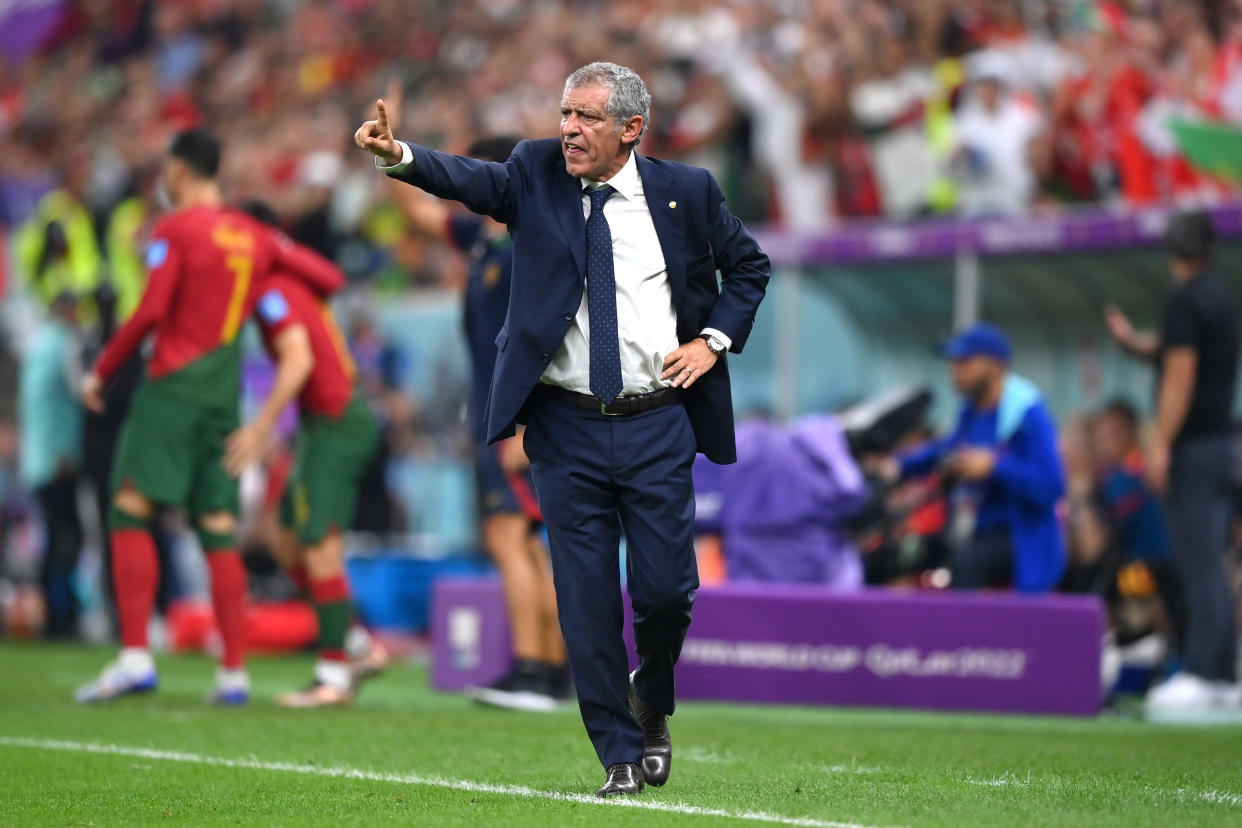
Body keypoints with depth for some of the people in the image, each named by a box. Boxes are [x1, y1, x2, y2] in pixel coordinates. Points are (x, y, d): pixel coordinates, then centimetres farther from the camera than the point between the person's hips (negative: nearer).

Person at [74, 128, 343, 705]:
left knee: (131, 513, -8)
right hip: (225, 398, 6)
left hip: (172, 391, -6)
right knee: (219, 532, 7)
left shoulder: (175, 229, -4)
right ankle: (234, 672, 4)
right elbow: (327, 280, 19)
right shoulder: (254, 236, 14)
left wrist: (101, 372, -4)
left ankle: (134, 656, -20)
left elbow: (150, 312, -13)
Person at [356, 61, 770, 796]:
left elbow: (749, 265, 15)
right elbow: (471, 179, -17)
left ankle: (653, 703, 30)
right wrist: (400, 155, -36)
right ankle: (621, 755, 14)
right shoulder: (537, 174, 1)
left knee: (665, 588, -1)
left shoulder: (685, 191, 2)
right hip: (567, 427, 0)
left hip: (658, 427, 0)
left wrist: (714, 340, 1)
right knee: (587, 600, 1)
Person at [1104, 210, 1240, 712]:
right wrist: (1135, 342, 15)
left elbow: (1180, 377, -18)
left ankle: (1201, 675, -12)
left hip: (1192, 445, -9)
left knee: (1199, 565, -10)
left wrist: (1160, 446, -18)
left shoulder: (1186, 302, -13)